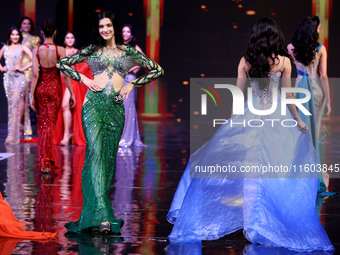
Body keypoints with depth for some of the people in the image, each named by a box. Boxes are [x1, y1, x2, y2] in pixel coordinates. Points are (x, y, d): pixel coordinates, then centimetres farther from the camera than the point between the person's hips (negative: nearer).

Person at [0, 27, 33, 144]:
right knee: (10, 104, 6)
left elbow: (33, 60, -8)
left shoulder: (22, 48, 0)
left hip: (18, 78, -5)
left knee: (15, 104, -11)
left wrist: (23, 68, -9)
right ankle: (12, 132, 13)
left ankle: (13, 135, -13)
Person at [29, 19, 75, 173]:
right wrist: (71, 93, -3)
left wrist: (31, 95, -5)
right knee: (50, 124, 5)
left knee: (42, 125, 14)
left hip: (40, 88, 1)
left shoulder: (37, 50, -5)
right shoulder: (60, 50, -8)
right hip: (55, 88, -1)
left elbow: (35, 74, -8)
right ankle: (46, 162, 0)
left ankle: (45, 162, 20)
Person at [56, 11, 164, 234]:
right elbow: (62, 64, 15)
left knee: (109, 157, 2)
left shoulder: (128, 52, 13)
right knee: (96, 152, -17)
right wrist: (84, 79, 3)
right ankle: (102, 214, -26)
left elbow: (158, 70, 15)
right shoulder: (92, 50, 11)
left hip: (116, 107, 2)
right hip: (94, 104, -2)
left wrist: (132, 84, 7)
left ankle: (99, 209, 11)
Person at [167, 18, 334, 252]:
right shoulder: (284, 62, -4)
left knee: (250, 163, 10)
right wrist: (298, 120, 12)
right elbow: (288, 96, 0)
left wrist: (234, 121, 15)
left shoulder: (245, 62, 1)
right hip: (276, 118, -2)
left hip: (250, 116, 2)